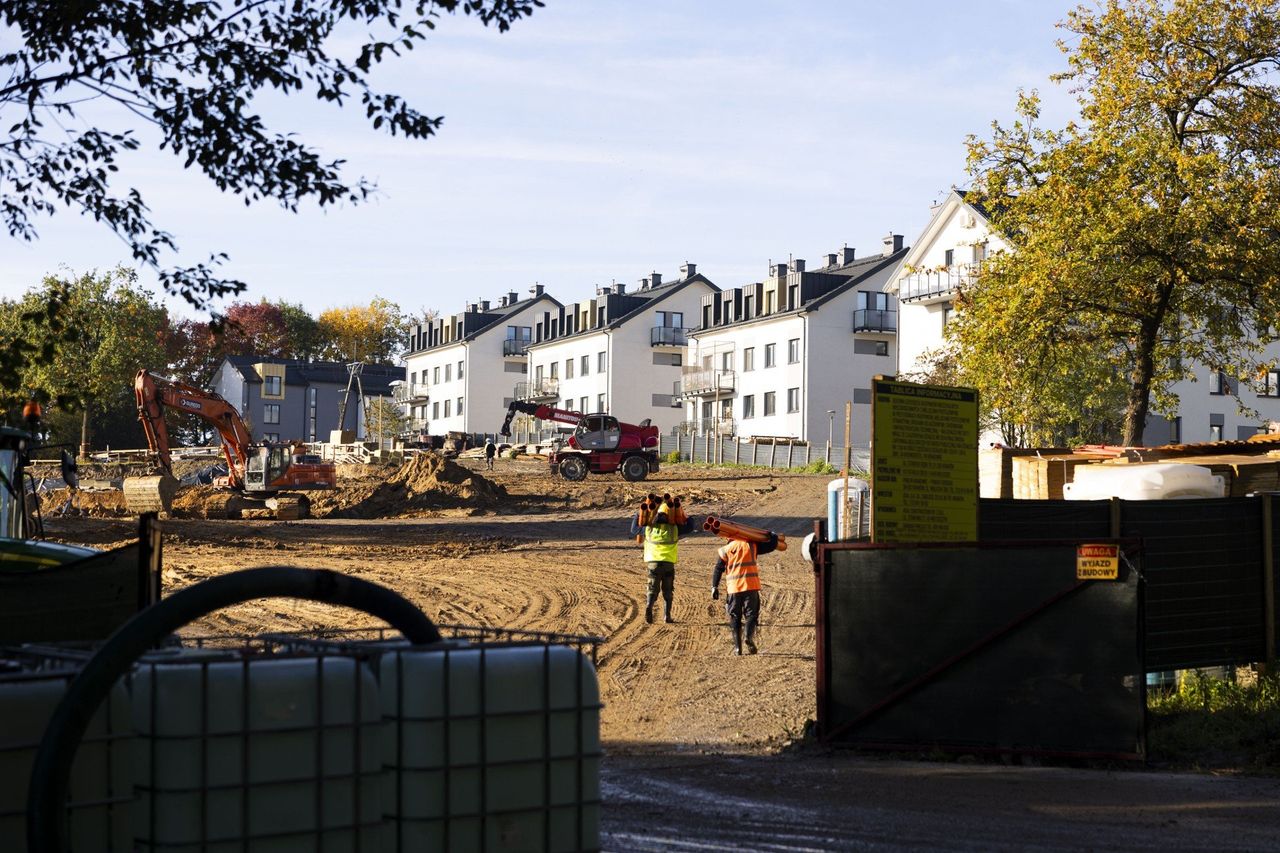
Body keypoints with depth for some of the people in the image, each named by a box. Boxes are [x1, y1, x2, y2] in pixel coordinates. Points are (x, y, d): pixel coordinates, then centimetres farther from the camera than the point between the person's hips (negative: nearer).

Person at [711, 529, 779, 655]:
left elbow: (718, 569, 6)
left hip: (733, 588, 1)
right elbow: (772, 544, 9)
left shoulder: (726, 550, 10)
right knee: (751, 614, 5)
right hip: (751, 586, -1)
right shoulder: (752, 545, 7)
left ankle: (737, 647, 4)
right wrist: (772, 535, 29)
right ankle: (749, 636, -22)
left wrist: (714, 587, 8)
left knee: (735, 618, 10)